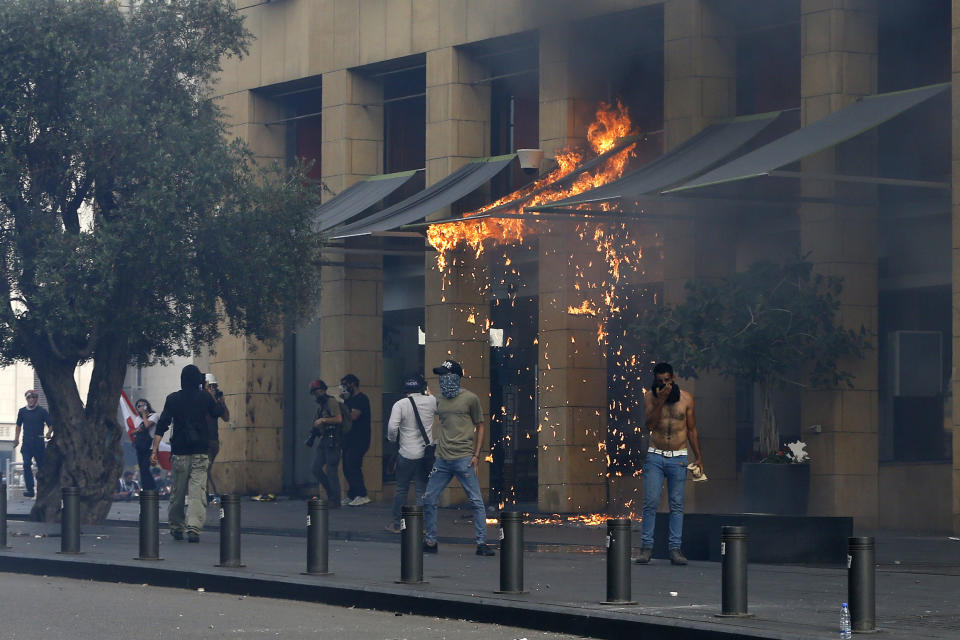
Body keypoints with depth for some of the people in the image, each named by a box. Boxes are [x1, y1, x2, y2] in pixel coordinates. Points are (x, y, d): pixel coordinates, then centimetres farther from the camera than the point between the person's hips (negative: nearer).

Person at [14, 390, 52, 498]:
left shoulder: (42, 411, 0)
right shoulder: (22, 411, 8)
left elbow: (50, 425, -1)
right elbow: (19, 425, 20)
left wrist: (49, 433, -19)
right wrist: (16, 438, 16)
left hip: (39, 442, -2)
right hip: (27, 442, 2)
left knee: (41, 465, 4)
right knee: (26, 464, -11)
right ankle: (30, 489, -12)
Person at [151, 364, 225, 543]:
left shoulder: (173, 399, 1)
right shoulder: (205, 397, -1)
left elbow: (162, 425, -3)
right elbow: (217, 413, 18)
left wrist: (154, 450, -4)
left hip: (179, 453, 1)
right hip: (200, 453, -1)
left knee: (177, 492, 13)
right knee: (198, 491, -5)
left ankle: (176, 526, 22)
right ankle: (194, 527, -17)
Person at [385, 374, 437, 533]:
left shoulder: (400, 404, -8)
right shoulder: (431, 401, -1)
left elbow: (392, 426, -17)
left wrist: (392, 438, 2)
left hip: (406, 454, -1)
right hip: (425, 454, 1)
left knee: (401, 490, 12)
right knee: (422, 491, 5)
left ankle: (396, 524, 19)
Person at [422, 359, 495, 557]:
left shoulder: (470, 398, 0)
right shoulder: (439, 400, 13)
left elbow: (480, 427, 4)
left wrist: (476, 455, -4)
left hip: (464, 459, -5)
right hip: (442, 459, 5)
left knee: (476, 501, -6)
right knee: (429, 500, 4)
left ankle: (481, 543, -1)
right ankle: (430, 542, 15)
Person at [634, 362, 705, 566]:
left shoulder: (686, 398, 3)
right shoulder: (650, 397, 2)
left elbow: (692, 429, 9)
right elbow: (650, 425, -12)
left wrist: (698, 458, 6)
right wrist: (661, 400, -19)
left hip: (678, 458, 0)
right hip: (655, 456, 0)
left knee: (677, 504, 0)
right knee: (650, 502, -7)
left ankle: (675, 548, 1)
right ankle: (646, 547, -2)